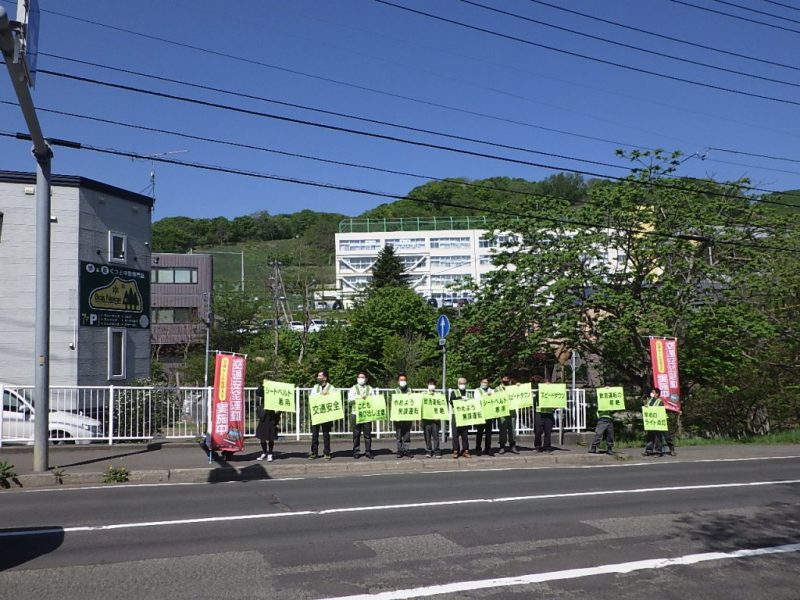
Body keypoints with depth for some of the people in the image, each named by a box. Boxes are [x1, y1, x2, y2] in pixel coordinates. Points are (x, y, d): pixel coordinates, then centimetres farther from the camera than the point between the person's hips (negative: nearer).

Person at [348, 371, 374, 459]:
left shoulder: (369, 388, 17)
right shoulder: (353, 388, 12)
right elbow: (349, 399, -2)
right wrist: (358, 397, -14)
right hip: (356, 413, -1)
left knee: (367, 434, -1)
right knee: (356, 434, 0)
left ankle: (368, 451, 5)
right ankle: (356, 452, 7)